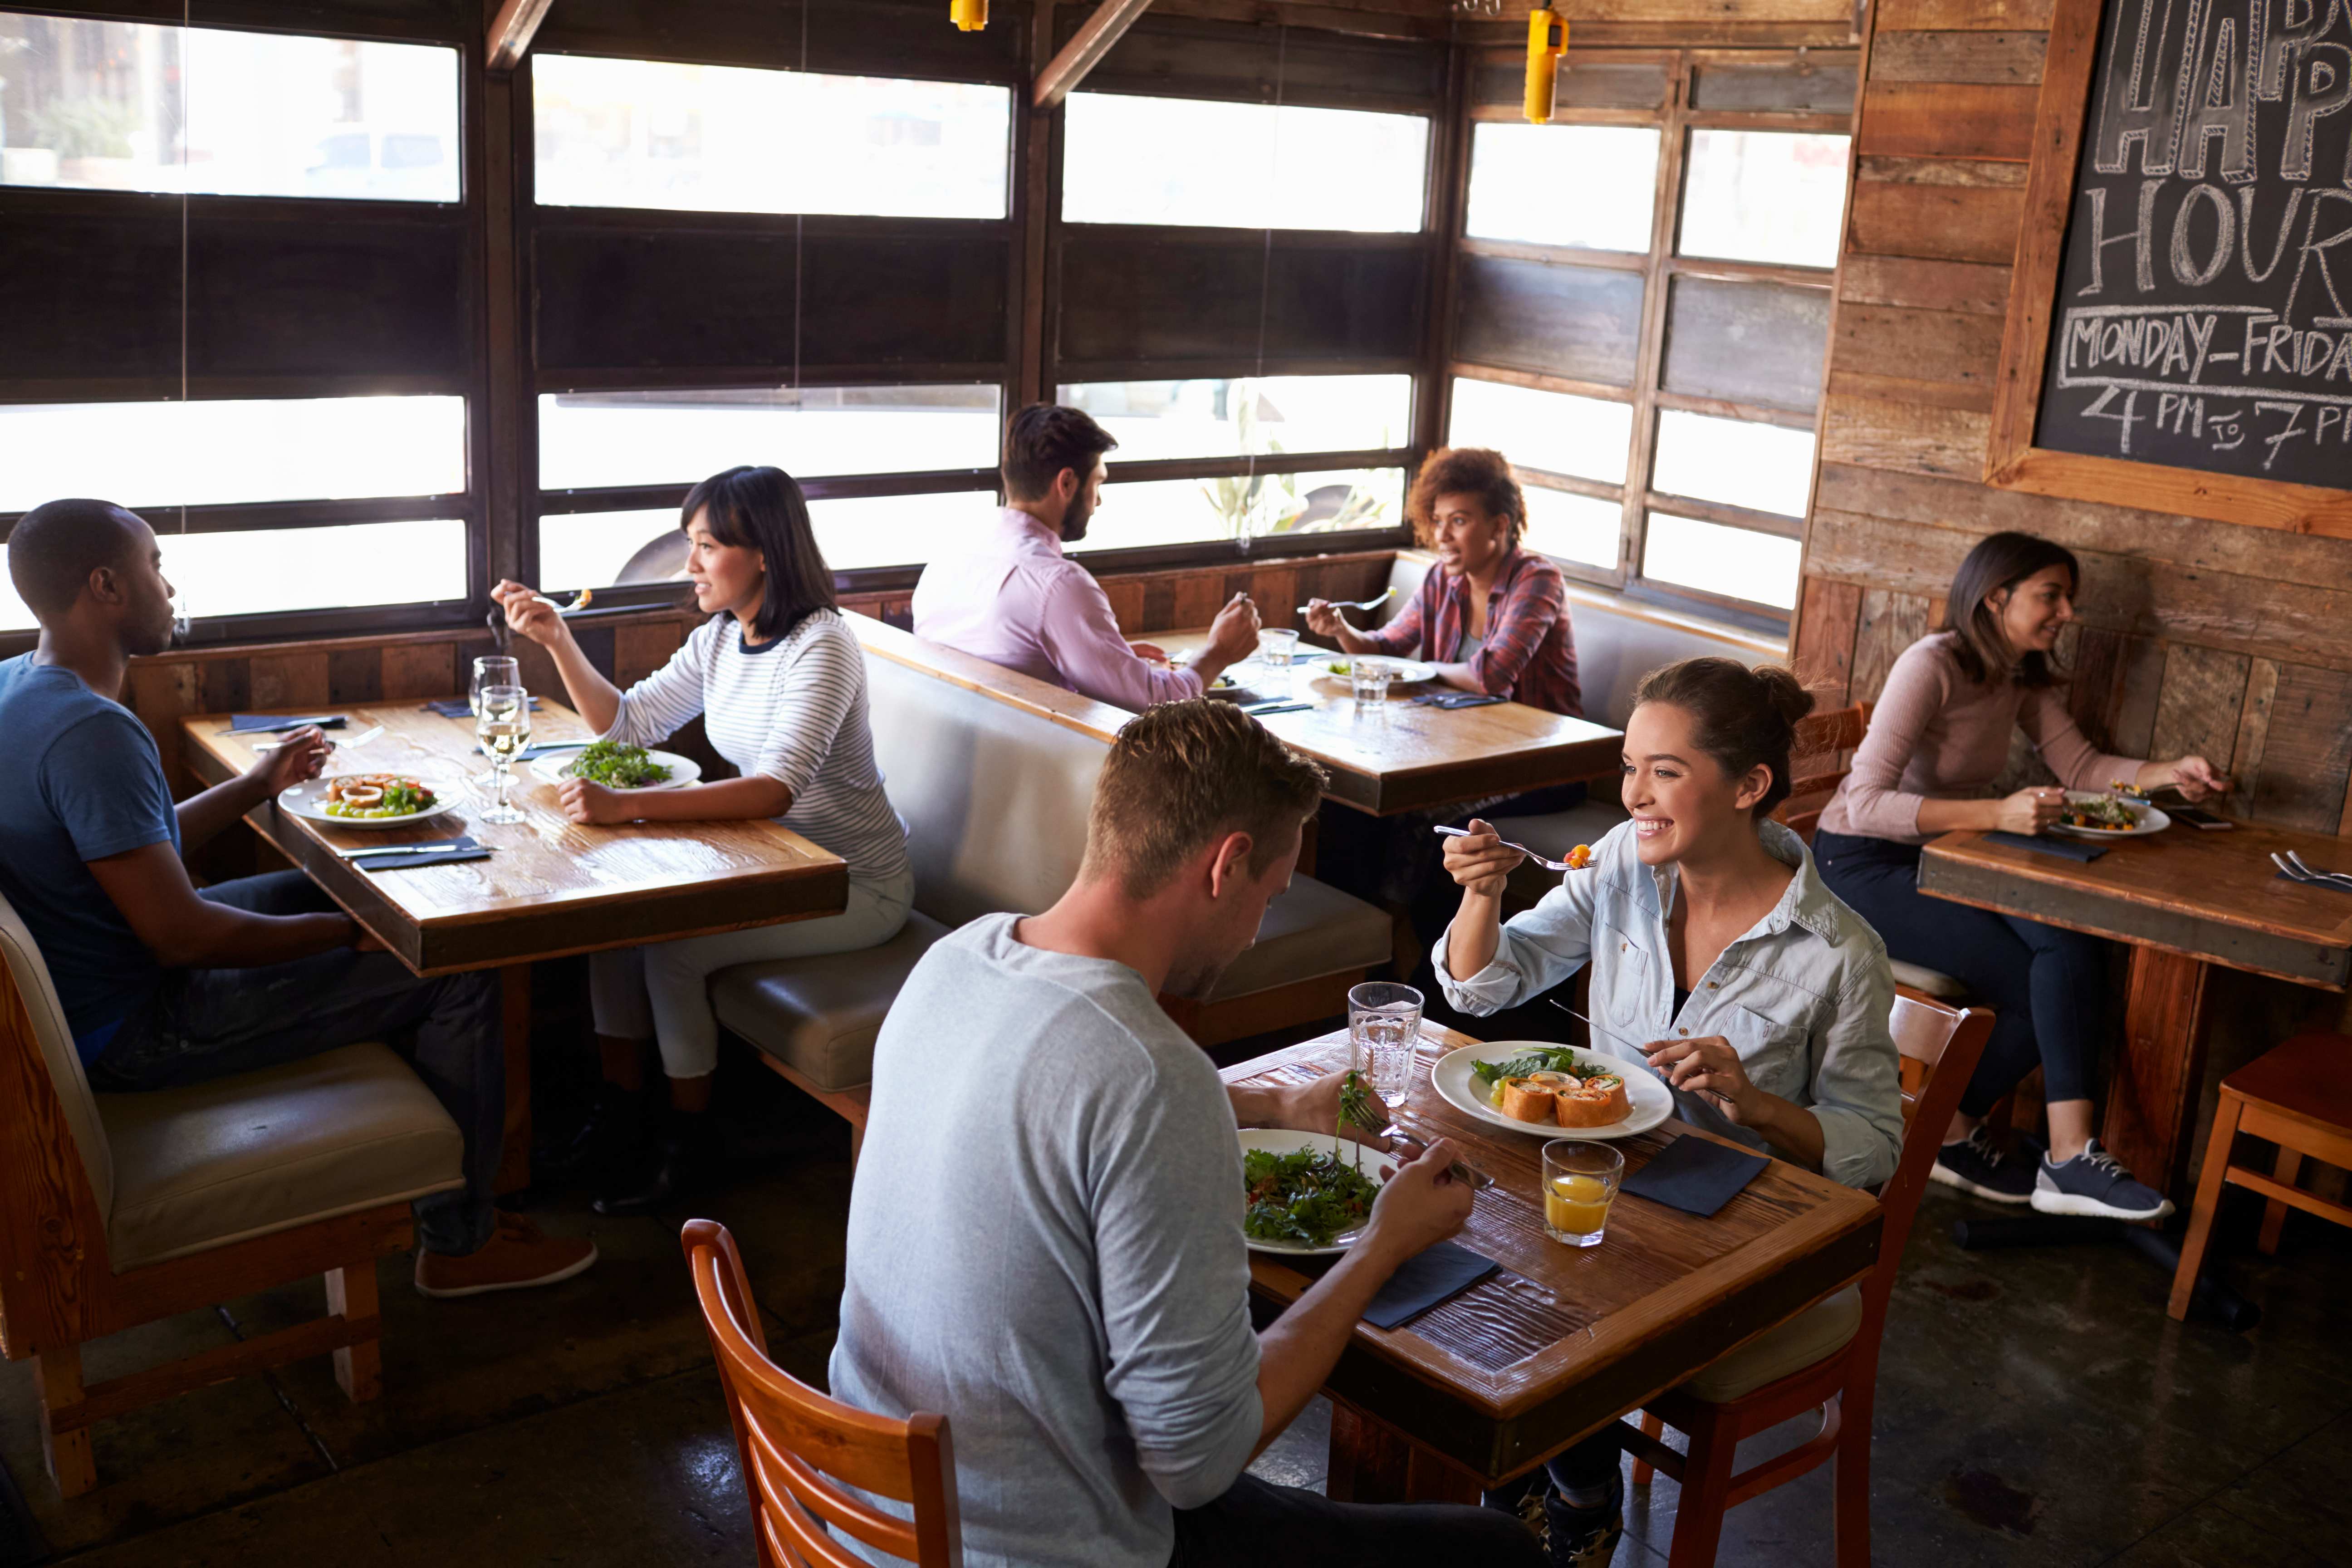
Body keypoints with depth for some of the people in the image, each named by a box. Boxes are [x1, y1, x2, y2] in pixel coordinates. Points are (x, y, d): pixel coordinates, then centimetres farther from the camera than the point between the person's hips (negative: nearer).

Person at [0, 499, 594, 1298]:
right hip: (128, 1032, -11)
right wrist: (350, 931, -18)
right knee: (458, 968, -9)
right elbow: (179, 934, -29)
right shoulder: (92, 731, -29)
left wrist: (258, 784, 15)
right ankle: (458, 1242, 8)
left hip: (81, 987, 11)